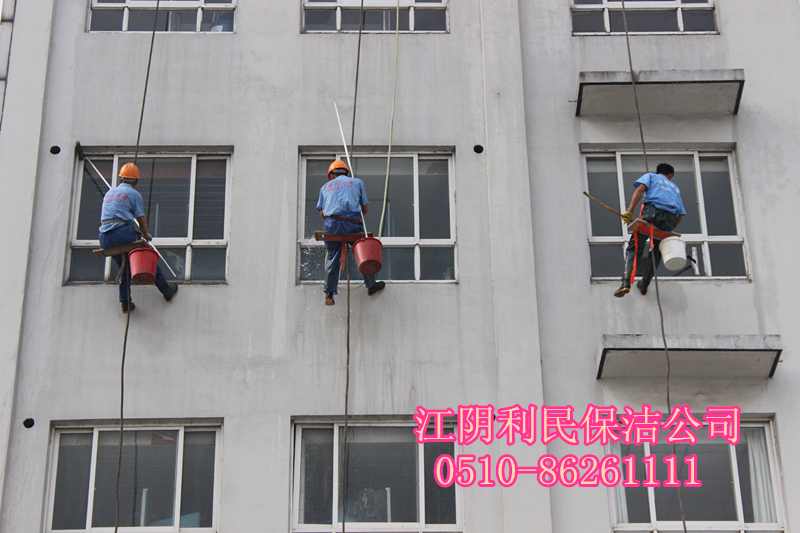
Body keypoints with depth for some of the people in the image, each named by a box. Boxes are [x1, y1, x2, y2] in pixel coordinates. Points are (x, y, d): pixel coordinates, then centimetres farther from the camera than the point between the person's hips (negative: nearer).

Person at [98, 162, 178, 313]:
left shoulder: (109, 193, 23)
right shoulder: (134, 194, 5)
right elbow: (142, 220, 1)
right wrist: (145, 235, 20)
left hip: (104, 237, 6)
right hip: (123, 233, -6)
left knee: (124, 268, 19)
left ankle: (125, 302, 12)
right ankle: (166, 290, 16)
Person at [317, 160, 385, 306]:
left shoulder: (326, 186, 22)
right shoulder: (358, 182, 19)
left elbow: (322, 212, 15)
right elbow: (365, 208, 16)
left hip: (331, 223, 2)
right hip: (352, 224, -2)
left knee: (332, 258, 11)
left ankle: (329, 294, 6)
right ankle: (371, 286, 21)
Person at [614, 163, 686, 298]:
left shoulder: (650, 176, 25)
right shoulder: (675, 188, 35)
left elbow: (640, 189, 1)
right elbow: (679, 215, 24)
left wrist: (630, 211, -5)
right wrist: (669, 230, 34)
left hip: (652, 212, -3)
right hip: (669, 219, 3)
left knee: (634, 248, -6)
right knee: (656, 252, 17)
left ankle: (626, 282, -24)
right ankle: (644, 285, 8)